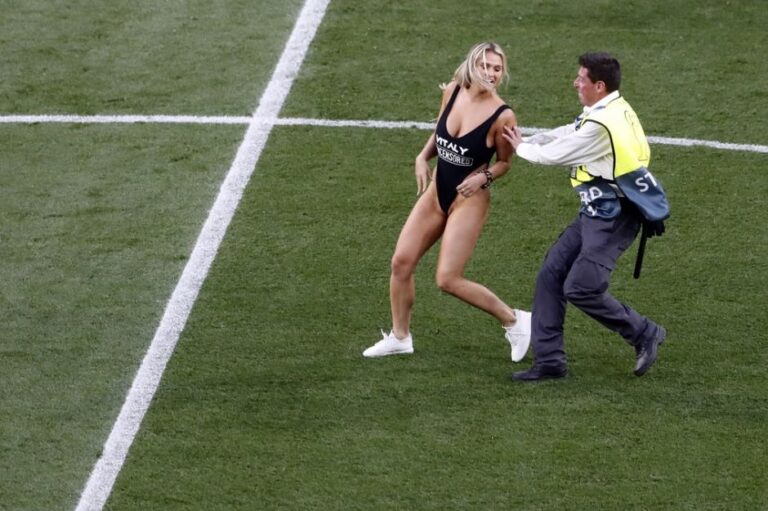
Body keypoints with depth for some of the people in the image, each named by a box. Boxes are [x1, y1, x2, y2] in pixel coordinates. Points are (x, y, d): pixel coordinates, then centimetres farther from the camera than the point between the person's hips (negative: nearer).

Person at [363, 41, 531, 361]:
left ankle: (513, 321, 8)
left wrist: (484, 176, -23)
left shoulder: (502, 116, -19)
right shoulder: (452, 92, -4)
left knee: (448, 280, -10)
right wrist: (422, 158, -2)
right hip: (437, 192, 6)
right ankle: (399, 337, 23)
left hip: (469, 201, -6)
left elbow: (504, 162, -5)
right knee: (401, 262, 4)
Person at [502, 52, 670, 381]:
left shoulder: (602, 125, -23)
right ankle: (549, 360, 10)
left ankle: (645, 334, 6)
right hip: (597, 214, 10)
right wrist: (520, 141, 11)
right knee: (551, 274, 7)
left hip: (612, 220, -10)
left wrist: (522, 148, 4)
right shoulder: (613, 110, 8)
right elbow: (566, 135, 17)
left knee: (580, 289, -13)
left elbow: (555, 155, -14)